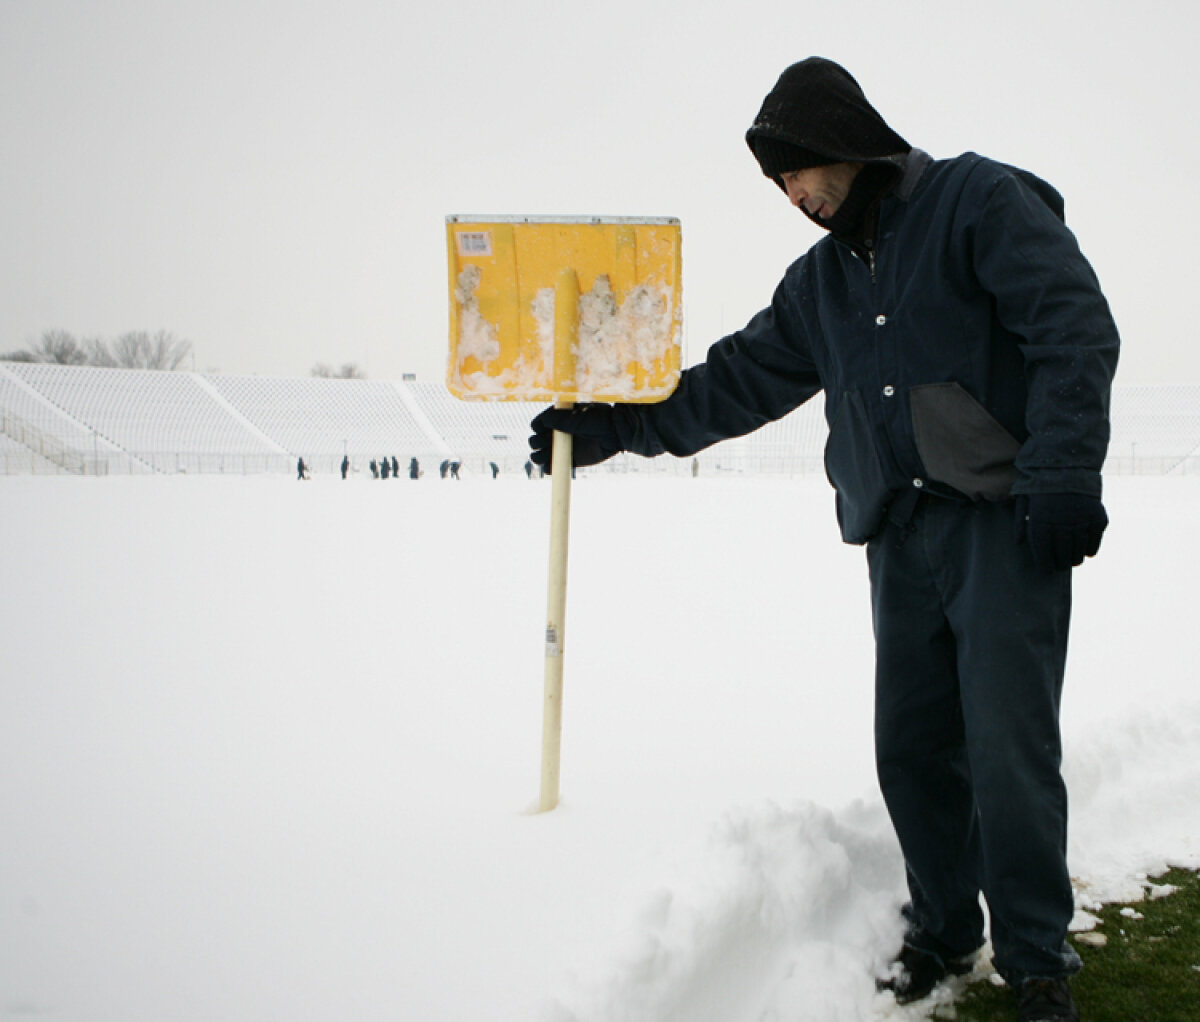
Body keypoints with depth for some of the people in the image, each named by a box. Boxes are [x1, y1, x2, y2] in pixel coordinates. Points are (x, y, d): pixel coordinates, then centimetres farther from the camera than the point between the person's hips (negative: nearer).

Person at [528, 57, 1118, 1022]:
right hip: (900, 538, 6)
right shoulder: (821, 279, 18)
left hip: (1007, 524, -6)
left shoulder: (981, 200, -2)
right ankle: (943, 933, 24)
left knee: (1007, 749, -6)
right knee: (911, 746, 7)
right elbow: (739, 380, 20)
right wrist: (613, 425, 14)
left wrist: (1060, 475, -18)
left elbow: (1078, 330, -10)